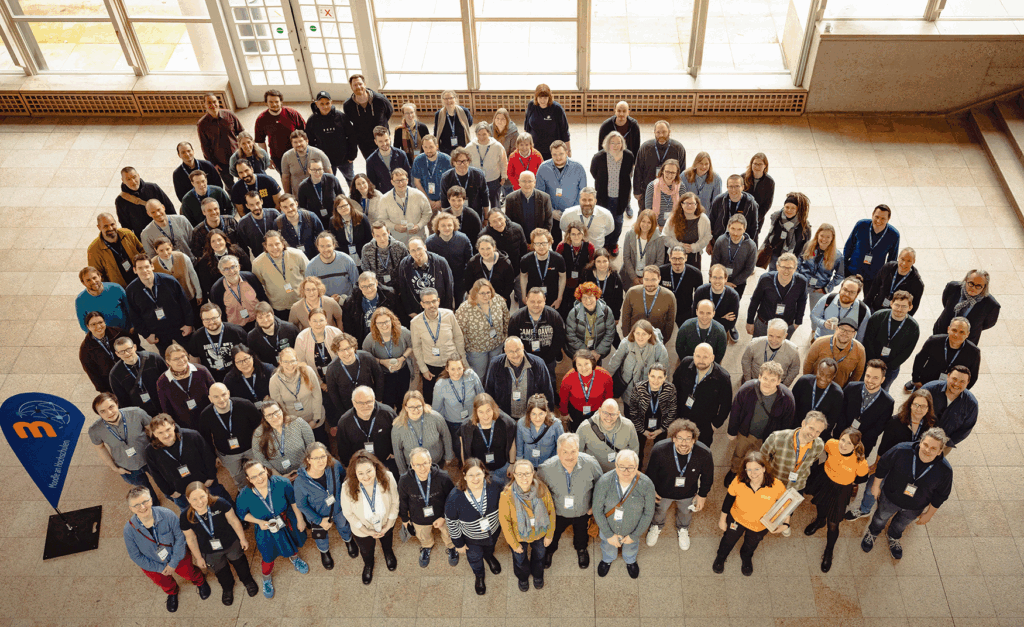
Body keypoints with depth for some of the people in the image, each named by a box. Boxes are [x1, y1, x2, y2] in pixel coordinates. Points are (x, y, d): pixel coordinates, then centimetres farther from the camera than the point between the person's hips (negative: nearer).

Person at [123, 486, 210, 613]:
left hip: (177, 557, -1)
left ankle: (200, 582, 64)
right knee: (164, 583, 30)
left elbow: (179, 537, -20)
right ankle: (172, 593, 67)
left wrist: (173, 563, -18)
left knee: (188, 573, 26)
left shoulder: (166, 514, -35)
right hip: (153, 564, 1)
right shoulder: (129, 530, -32)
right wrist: (160, 568, -15)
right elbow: (136, 556, -18)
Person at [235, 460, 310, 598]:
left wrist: (300, 519, -5)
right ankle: (267, 578, 58)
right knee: (268, 556, 24)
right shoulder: (244, 496, -32)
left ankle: (294, 558, 69)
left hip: (287, 523, 1)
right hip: (266, 529, -1)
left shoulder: (281, 483, -33)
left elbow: (294, 500, -15)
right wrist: (259, 522, -25)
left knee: (292, 545, 32)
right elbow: (242, 513, -10)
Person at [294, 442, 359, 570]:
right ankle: (324, 551, 66)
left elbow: (344, 477, -5)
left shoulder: (335, 466, -32)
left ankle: (348, 540, 70)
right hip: (318, 515, -2)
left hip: (339, 508, 2)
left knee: (343, 526, 33)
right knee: (321, 535, 30)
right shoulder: (301, 481, -37)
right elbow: (301, 504, -19)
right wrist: (319, 520, -16)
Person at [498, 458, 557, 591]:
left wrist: (549, 535, -4)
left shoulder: (542, 490, -28)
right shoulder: (507, 495, -33)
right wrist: (514, 544, -10)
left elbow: (551, 512, -12)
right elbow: (504, 521, -19)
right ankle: (523, 578, 63)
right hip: (519, 536, -1)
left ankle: (537, 575, 65)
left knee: (539, 555, 31)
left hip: (540, 533, 1)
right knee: (520, 559, 28)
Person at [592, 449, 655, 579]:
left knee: (631, 547, 33)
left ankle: (630, 561, 68)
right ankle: (607, 560, 67)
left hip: (632, 529, 1)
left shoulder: (646, 484, -31)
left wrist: (634, 535, -11)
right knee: (608, 545, 32)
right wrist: (609, 535, -14)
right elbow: (597, 510, -20)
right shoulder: (604, 482, -34)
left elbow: (648, 513, -16)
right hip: (608, 528, 0)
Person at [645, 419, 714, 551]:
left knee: (686, 512, 32)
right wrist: (651, 490, -4)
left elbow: (707, 476, -13)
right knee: (659, 510, 31)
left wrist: (702, 495, -3)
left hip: (688, 494, 1)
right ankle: (656, 526, 67)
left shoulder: (704, 454, -35)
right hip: (663, 492, -1)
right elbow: (651, 472, -17)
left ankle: (683, 530, 68)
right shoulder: (659, 450, -38)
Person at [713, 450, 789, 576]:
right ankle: (721, 557, 64)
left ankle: (746, 558, 69)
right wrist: (723, 519, -1)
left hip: (760, 526, 1)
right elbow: (728, 500, -13)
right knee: (728, 541, 28)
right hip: (737, 519, 0)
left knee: (751, 545, 32)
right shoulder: (738, 482, -33)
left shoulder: (777, 487, -34)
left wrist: (785, 524, -25)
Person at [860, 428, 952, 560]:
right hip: (890, 498, -1)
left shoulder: (945, 470, -30)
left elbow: (940, 495, -11)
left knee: (901, 524, 32)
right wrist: (876, 485, -3)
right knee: (881, 517, 28)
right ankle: (872, 533, 62)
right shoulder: (902, 450, -34)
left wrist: (929, 514, 0)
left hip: (914, 508, 1)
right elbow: (883, 466, -15)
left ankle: (893, 537, 66)